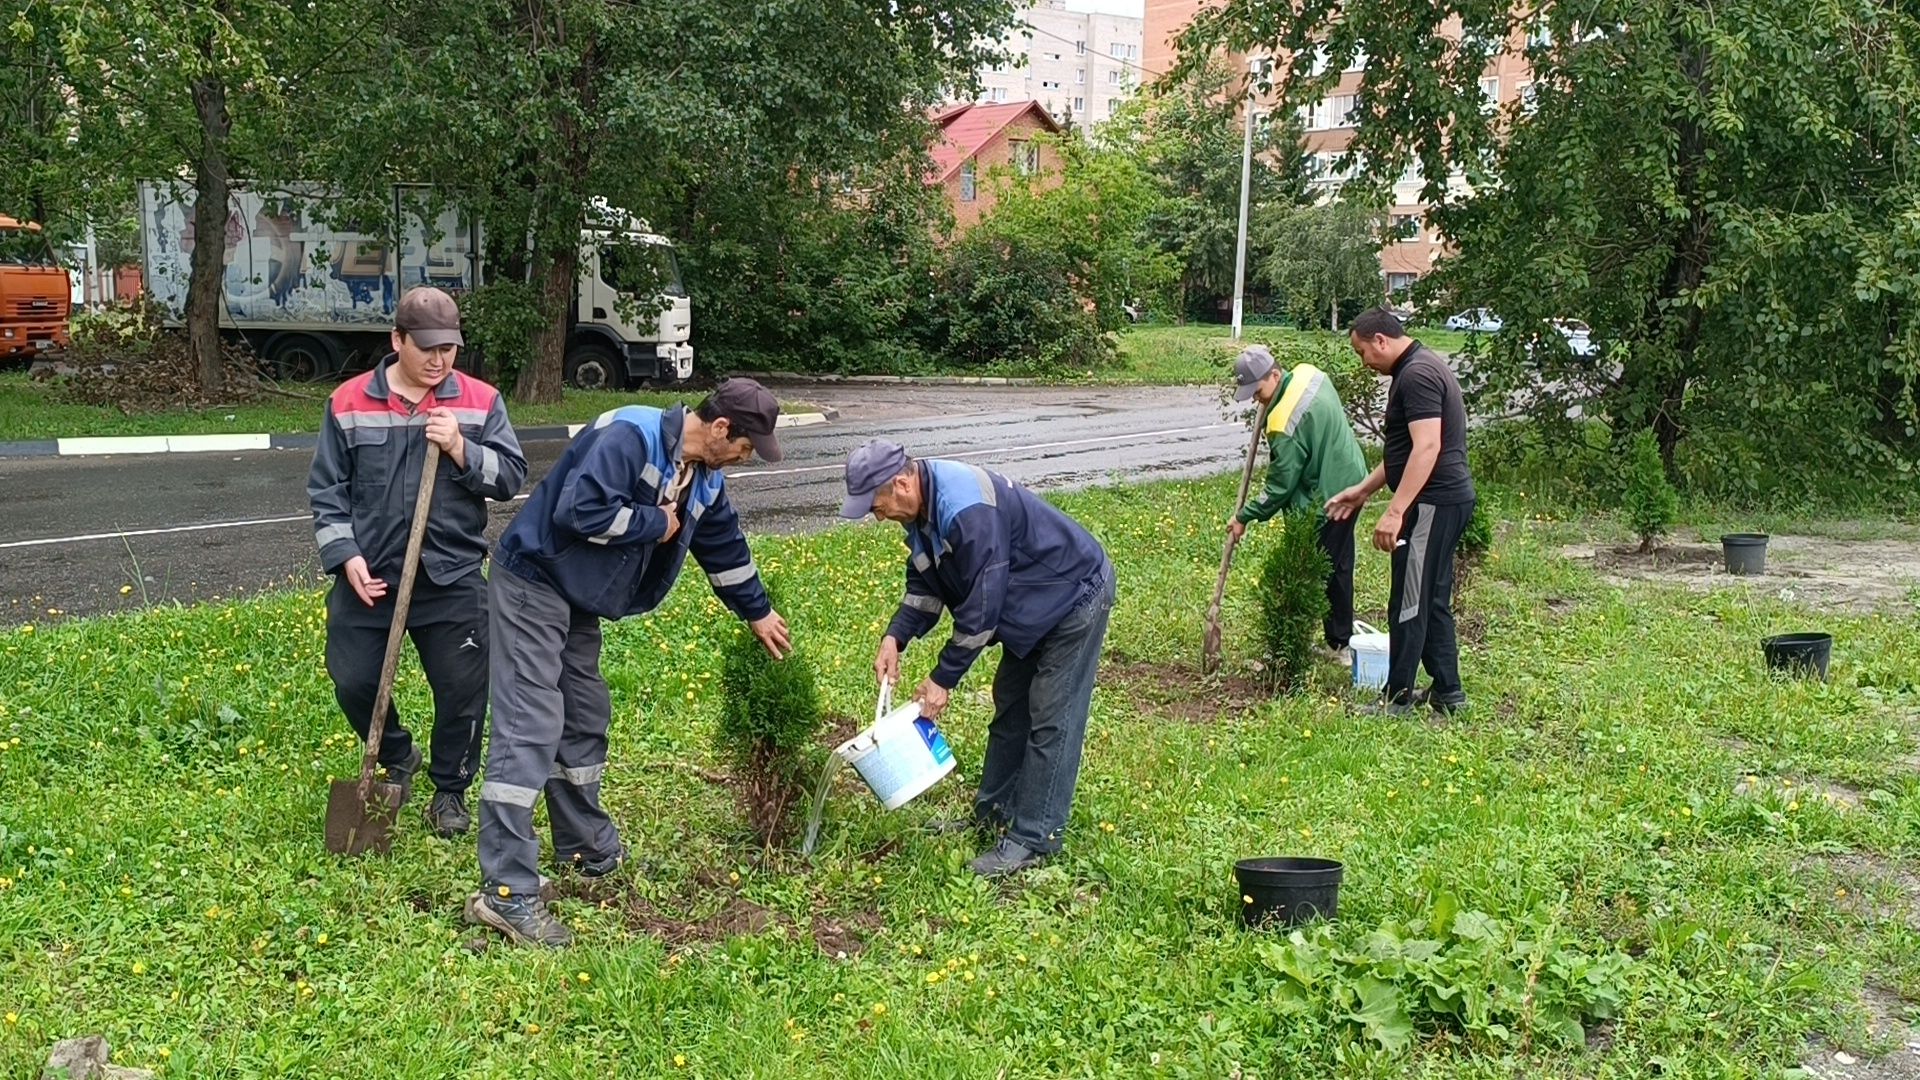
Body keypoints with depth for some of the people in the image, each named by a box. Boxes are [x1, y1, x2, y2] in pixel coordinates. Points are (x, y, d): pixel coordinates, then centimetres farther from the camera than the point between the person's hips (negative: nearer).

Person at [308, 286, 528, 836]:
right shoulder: (349, 403, 0)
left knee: (462, 692, 4)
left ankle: (450, 790, 25)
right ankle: (399, 760, 35)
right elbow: (326, 490, 2)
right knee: (354, 683, 7)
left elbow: (512, 477, -3)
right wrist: (347, 558, -8)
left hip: (454, 579, -1)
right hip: (368, 575, 1)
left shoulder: (481, 402, -1)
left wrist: (461, 449, -19)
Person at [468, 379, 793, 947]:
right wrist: (656, 523, -19)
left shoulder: (705, 480, 7)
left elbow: (726, 548, 23)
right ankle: (507, 892, -15)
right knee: (529, 729, -14)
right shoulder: (630, 436, -23)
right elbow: (580, 511, -33)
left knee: (585, 720, 18)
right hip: (533, 584, -10)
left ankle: (589, 848, 36)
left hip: (579, 601, 10)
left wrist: (757, 612, 33)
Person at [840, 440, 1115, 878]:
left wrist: (943, 678, -22)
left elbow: (981, 606, -30)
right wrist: (895, 639, -10)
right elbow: (925, 585, 6)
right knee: (1010, 707, 17)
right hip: (1033, 605, 10)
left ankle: (1033, 841, 1)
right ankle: (992, 814, 29)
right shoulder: (923, 505, -3)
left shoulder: (967, 510, -35)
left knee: (1050, 722, -6)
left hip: (1075, 599, -10)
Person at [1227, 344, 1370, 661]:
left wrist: (1245, 517, -11)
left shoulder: (1286, 424, -27)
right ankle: (1341, 643, 30)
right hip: (1350, 484, 10)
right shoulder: (1309, 374, -1)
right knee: (1338, 567, 19)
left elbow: (1280, 487, -20)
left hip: (1324, 501, -10)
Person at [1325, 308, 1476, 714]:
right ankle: (1447, 692, 23)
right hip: (1448, 499, 11)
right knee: (1433, 601, 16)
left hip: (1433, 503, -11)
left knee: (1409, 602, -3)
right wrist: (1363, 490, 24)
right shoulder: (1422, 367, 17)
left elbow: (1427, 446, -27)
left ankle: (1398, 699, 4)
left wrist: (1395, 511, -30)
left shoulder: (1417, 375, -17)